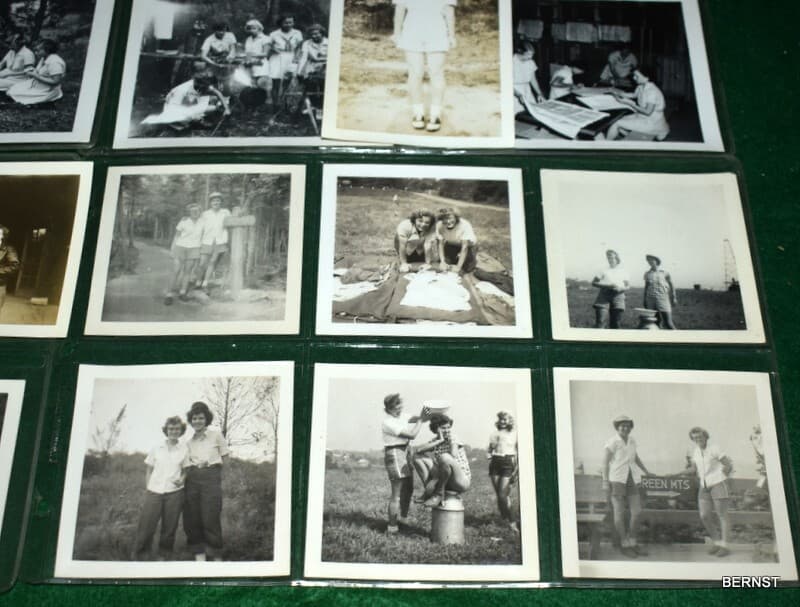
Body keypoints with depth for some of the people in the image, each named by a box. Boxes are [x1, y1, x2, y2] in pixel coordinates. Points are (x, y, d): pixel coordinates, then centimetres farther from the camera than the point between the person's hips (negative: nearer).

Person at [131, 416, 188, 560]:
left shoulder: (184, 450, 4)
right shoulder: (156, 448, 6)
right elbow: (149, 470, 11)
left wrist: (182, 479, -8)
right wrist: (147, 488, 4)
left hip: (174, 493, 0)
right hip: (154, 492, 0)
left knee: (169, 528, 4)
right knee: (146, 525, -3)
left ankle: (163, 557, 17)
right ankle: (137, 557, 10)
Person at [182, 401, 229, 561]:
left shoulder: (216, 435, 8)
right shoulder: (189, 442, 18)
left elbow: (225, 456, 13)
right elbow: (186, 465, 17)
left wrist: (209, 463, 3)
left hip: (211, 477, -4)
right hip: (192, 480, 4)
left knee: (210, 519, -11)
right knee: (191, 520, -2)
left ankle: (217, 558, -2)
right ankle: (200, 556, 4)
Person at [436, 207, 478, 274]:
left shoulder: (464, 225, -36)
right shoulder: (439, 225, -25)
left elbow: (464, 247, -34)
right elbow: (441, 244, -19)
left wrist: (458, 267, -37)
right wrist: (442, 262, -30)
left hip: (468, 246, -3)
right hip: (452, 245, 3)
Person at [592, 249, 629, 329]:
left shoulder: (623, 271, 15)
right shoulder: (604, 270, 11)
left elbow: (628, 285, 12)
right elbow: (594, 282, 4)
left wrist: (621, 288, -11)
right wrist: (607, 286, -11)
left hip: (618, 296, 2)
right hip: (604, 296, -2)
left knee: (615, 324, 0)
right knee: (600, 322, -13)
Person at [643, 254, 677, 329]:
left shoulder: (665, 273, 3)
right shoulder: (647, 274, 10)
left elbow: (671, 285, 7)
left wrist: (674, 298, 2)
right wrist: (645, 300, 14)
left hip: (663, 299, -3)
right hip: (651, 299, 3)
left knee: (668, 323, -7)